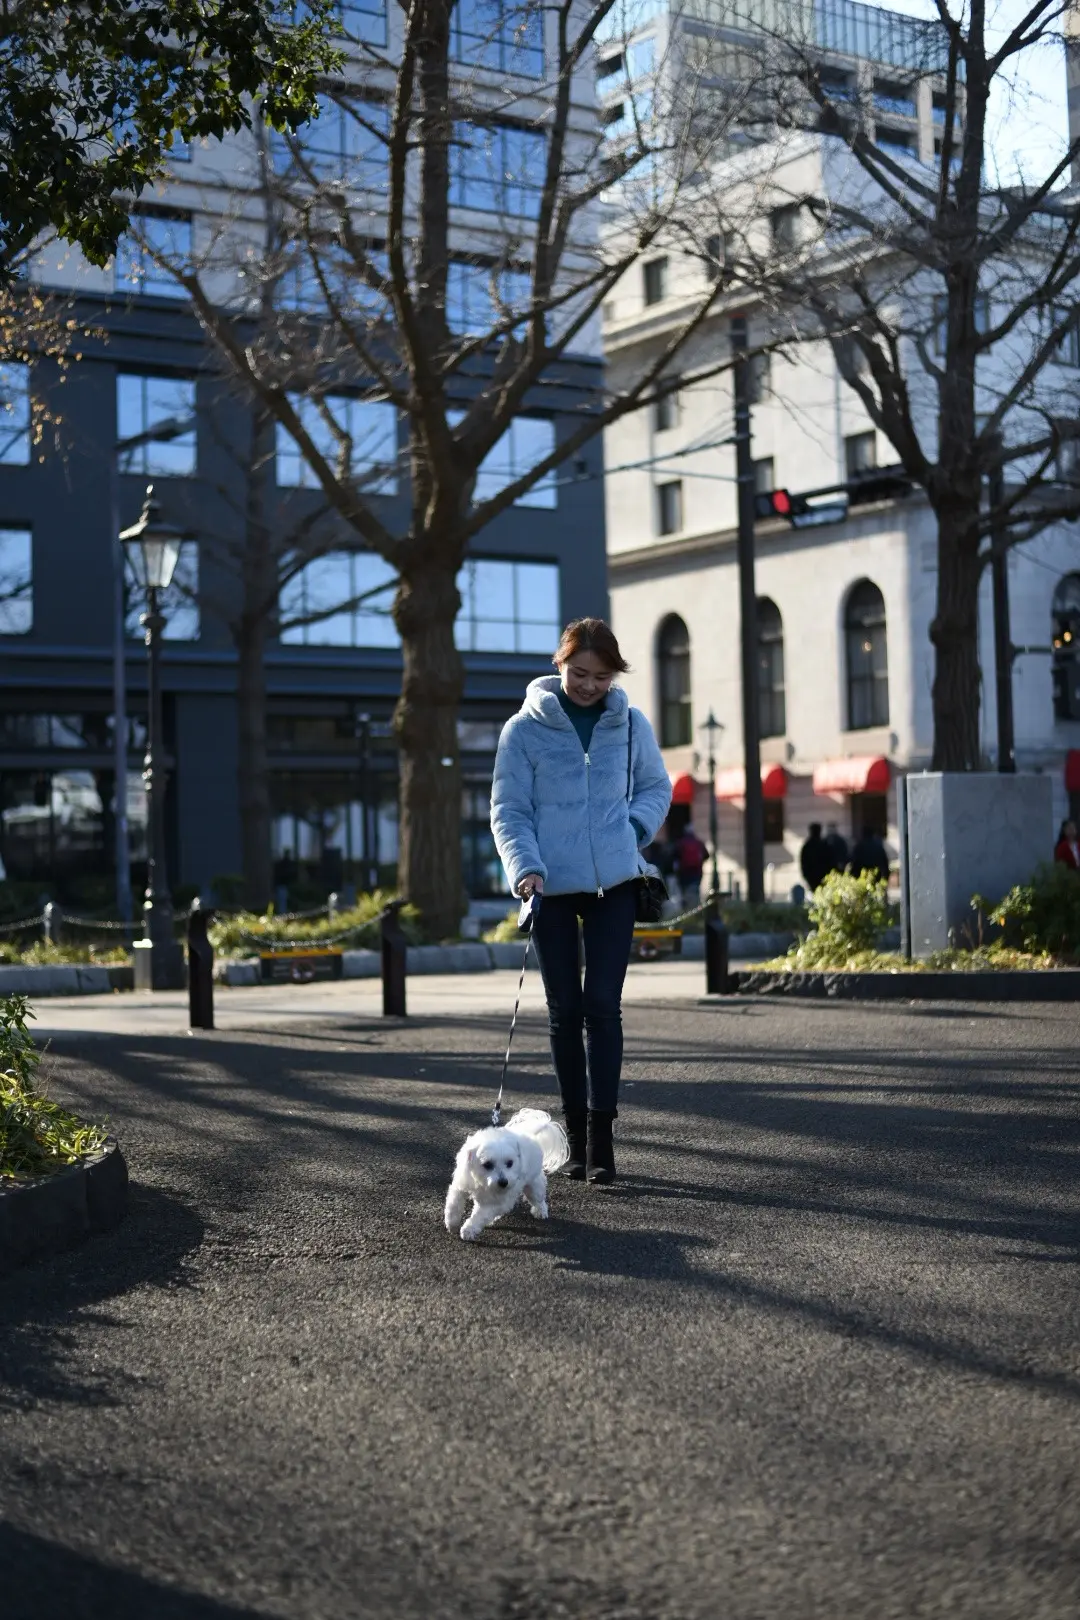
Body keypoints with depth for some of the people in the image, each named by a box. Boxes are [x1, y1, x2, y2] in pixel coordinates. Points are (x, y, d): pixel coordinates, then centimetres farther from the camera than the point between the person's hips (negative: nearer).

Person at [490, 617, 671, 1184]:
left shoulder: (631, 725, 4)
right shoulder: (524, 729, -3)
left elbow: (656, 787, 17)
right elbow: (508, 810, -2)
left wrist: (634, 828, -2)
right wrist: (525, 866, -17)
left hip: (614, 882, 1)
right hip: (551, 886, -1)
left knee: (603, 1006, -5)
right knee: (565, 1010, 7)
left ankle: (601, 1136, -1)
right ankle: (575, 1134, 17)